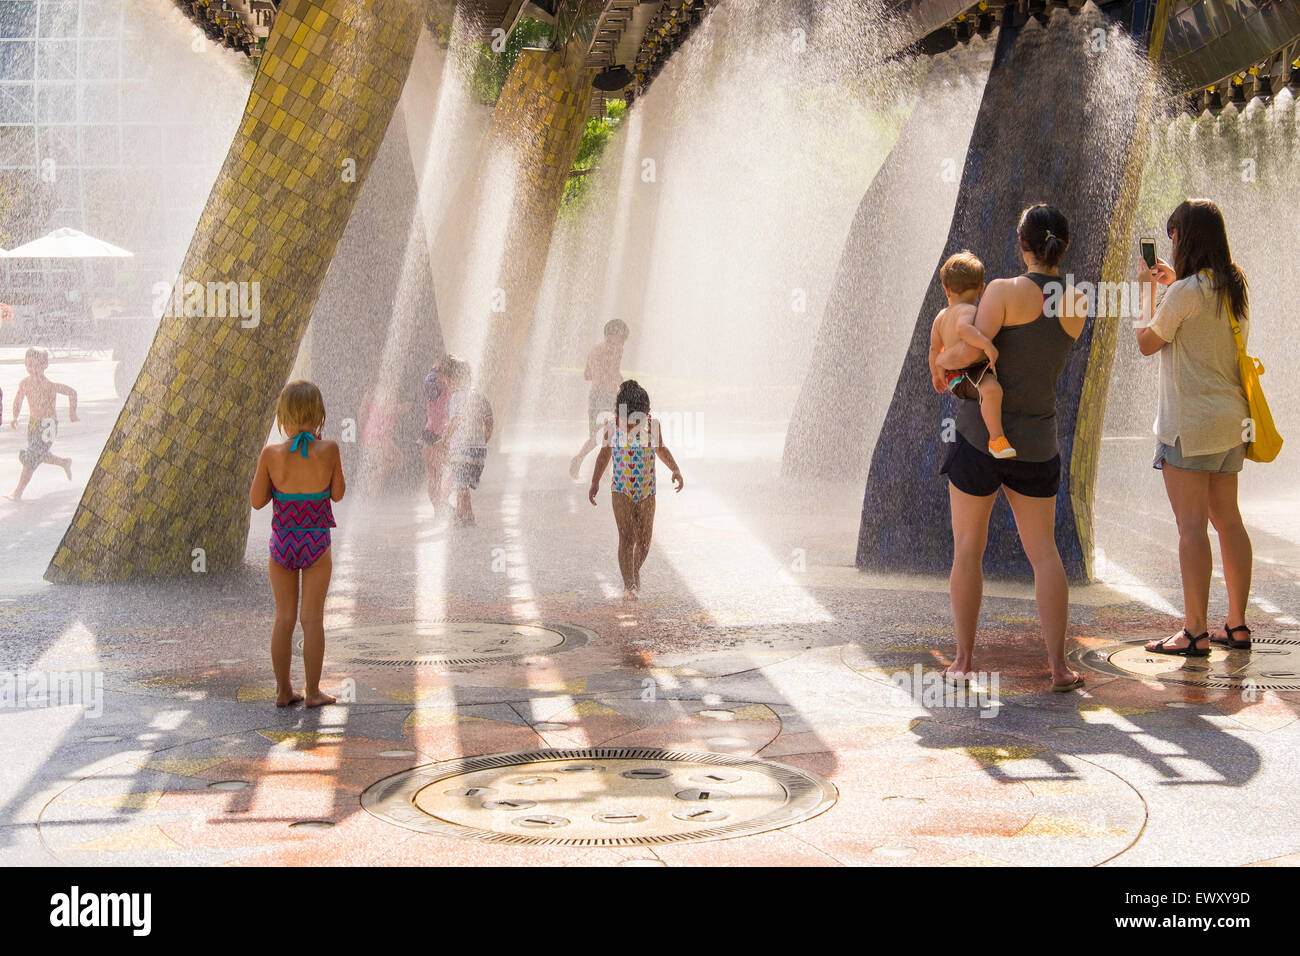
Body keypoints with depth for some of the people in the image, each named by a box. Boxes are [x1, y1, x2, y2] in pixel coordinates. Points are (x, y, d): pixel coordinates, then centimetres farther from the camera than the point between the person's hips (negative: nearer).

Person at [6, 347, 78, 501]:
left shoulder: (50, 385, -21)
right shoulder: (24, 383, -5)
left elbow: (72, 392, -11)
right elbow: (18, 401, 11)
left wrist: (72, 412, -2)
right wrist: (14, 417, -4)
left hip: (47, 425, -7)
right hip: (33, 423, 7)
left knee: (31, 458, -12)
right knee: (40, 456, 21)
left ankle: (18, 493, -6)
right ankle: (65, 463, 49)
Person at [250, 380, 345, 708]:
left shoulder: (271, 454, -10)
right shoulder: (328, 450, -11)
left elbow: (256, 500, -3)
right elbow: (338, 494, 0)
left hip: (282, 543, 1)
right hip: (316, 543, -1)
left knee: (283, 617, 11)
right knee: (312, 618, 5)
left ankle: (283, 690, 15)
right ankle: (312, 691, 9)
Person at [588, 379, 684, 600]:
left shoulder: (652, 424, -4)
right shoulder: (612, 426, -6)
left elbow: (661, 449, 13)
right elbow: (604, 454, 7)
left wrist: (676, 470, -1)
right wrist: (595, 482, 5)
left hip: (647, 491, 2)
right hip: (621, 489, -2)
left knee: (644, 538, 4)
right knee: (626, 537, -11)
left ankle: (635, 571, 32)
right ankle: (629, 585, -8)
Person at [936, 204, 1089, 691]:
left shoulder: (1006, 291, -14)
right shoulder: (1078, 304, 2)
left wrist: (940, 362, 2)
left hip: (980, 436, -3)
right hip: (1037, 445, 3)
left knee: (968, 549, 9)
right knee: (1043, 551, 10)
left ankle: (964, 660, 12)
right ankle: (1058, 665, 4)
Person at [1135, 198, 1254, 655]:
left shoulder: (1184, 293, -15)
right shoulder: (1235, 288, 9)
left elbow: (1147, 343, -3)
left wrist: (1148, 287, 8)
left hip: (1190, 422, -8)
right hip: (1230, 417, 8)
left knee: (1191, 526, -6)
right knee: (1227, 519, 12)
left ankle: (1195, 632, -4)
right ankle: (1236, 625, 17)